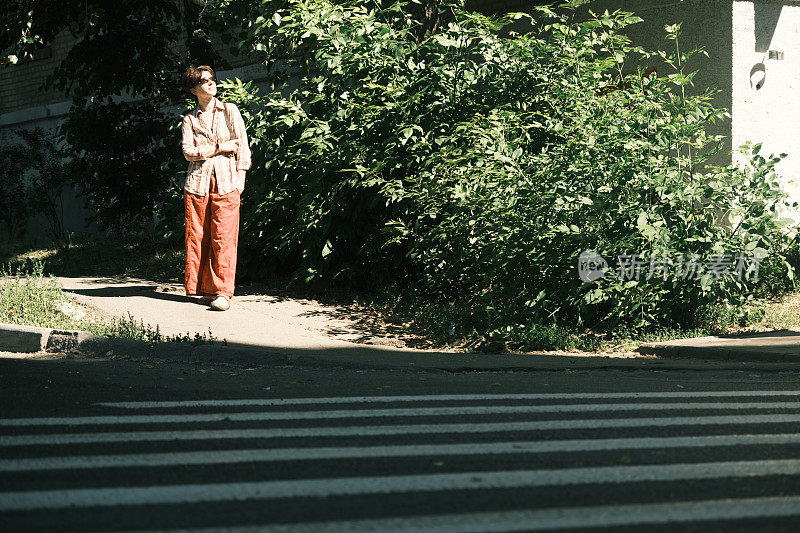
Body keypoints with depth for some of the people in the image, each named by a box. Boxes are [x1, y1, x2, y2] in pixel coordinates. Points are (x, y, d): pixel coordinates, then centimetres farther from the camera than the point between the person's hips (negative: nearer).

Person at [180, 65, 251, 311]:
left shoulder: (230, 111, 11)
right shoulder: (190, 120, 12)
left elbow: (242, 145, 7)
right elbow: (188, 151, -1)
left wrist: (240, 177, -1)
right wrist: (220, 148, -7)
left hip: (226, 182, -1)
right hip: (198, 182, 1)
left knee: (224, 237, -8)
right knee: (198, 237, -2)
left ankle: (223, 292, -8)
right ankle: (205, 288, 4)